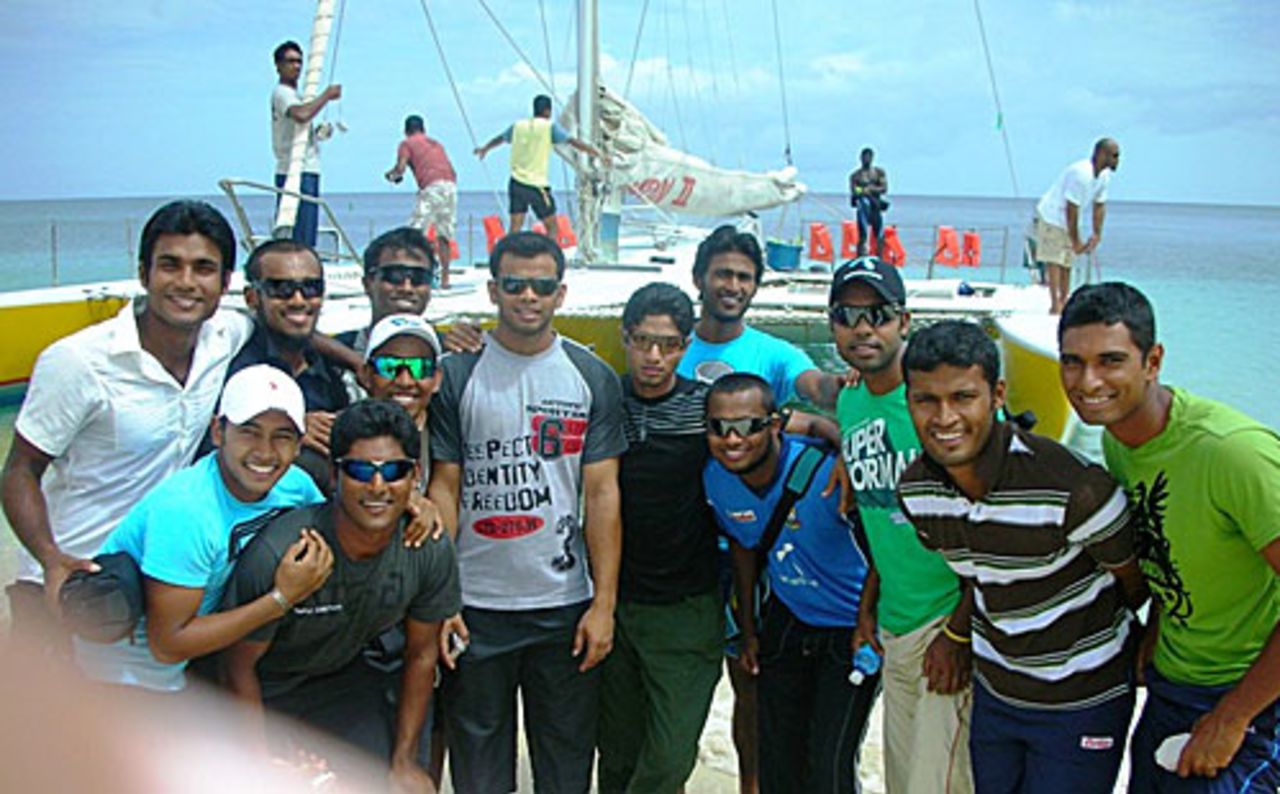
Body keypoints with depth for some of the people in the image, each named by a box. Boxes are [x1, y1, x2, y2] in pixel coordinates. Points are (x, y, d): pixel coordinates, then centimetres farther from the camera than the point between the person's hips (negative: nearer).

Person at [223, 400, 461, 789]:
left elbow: (420, 655, -4)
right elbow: (239, 665, -17)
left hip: (348, 677, 3)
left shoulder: (431, 552, -20)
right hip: (267, 688, -3)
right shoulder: (277, 553, -32)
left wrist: (404, 760, 0)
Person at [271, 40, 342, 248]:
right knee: (301, 237, -15)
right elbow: (301, 115, -28)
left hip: (306, 171, 10)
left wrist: (316, 132, 12)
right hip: (296, 172, -10)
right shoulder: (282, 92, -7)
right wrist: (327, 95, -16)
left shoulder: (293, 94, 24)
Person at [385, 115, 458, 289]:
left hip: (431, 187, -5)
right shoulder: (436, 143, 30)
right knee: (443, 236, 12)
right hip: (451, 185, 5)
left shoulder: (407, 143, 13)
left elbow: (400, 168, -1)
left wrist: (392, 175, 20)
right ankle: (445, 279, 12)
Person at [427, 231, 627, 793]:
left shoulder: (593, 378, 3)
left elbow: (602, 493, 1)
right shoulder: (458, 374, 0)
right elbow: (444, 488, 0)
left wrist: (604, 602, -4)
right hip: (476, 606, -1)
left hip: (567, 607, 1)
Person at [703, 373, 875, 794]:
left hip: (851, 627, -5)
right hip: (787, 621, 5)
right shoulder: (716, 479, -10)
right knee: (777, 760, 11)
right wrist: (747, 628, 13)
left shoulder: (826, 470, -30)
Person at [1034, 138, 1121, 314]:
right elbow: (1071, 210, -26)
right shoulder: (1081, 173, -27)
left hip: (1068, 222, 9)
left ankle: (1063, 303, 12)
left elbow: (1099, 207, 8)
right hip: (1051, 217, -9)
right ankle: (1055, 305, -14)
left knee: (1067, 263, 8)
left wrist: (1096, 235, 3)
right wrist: (1075, 241, -22)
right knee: (1053, 261, -11)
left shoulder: (1105, 176, 0)